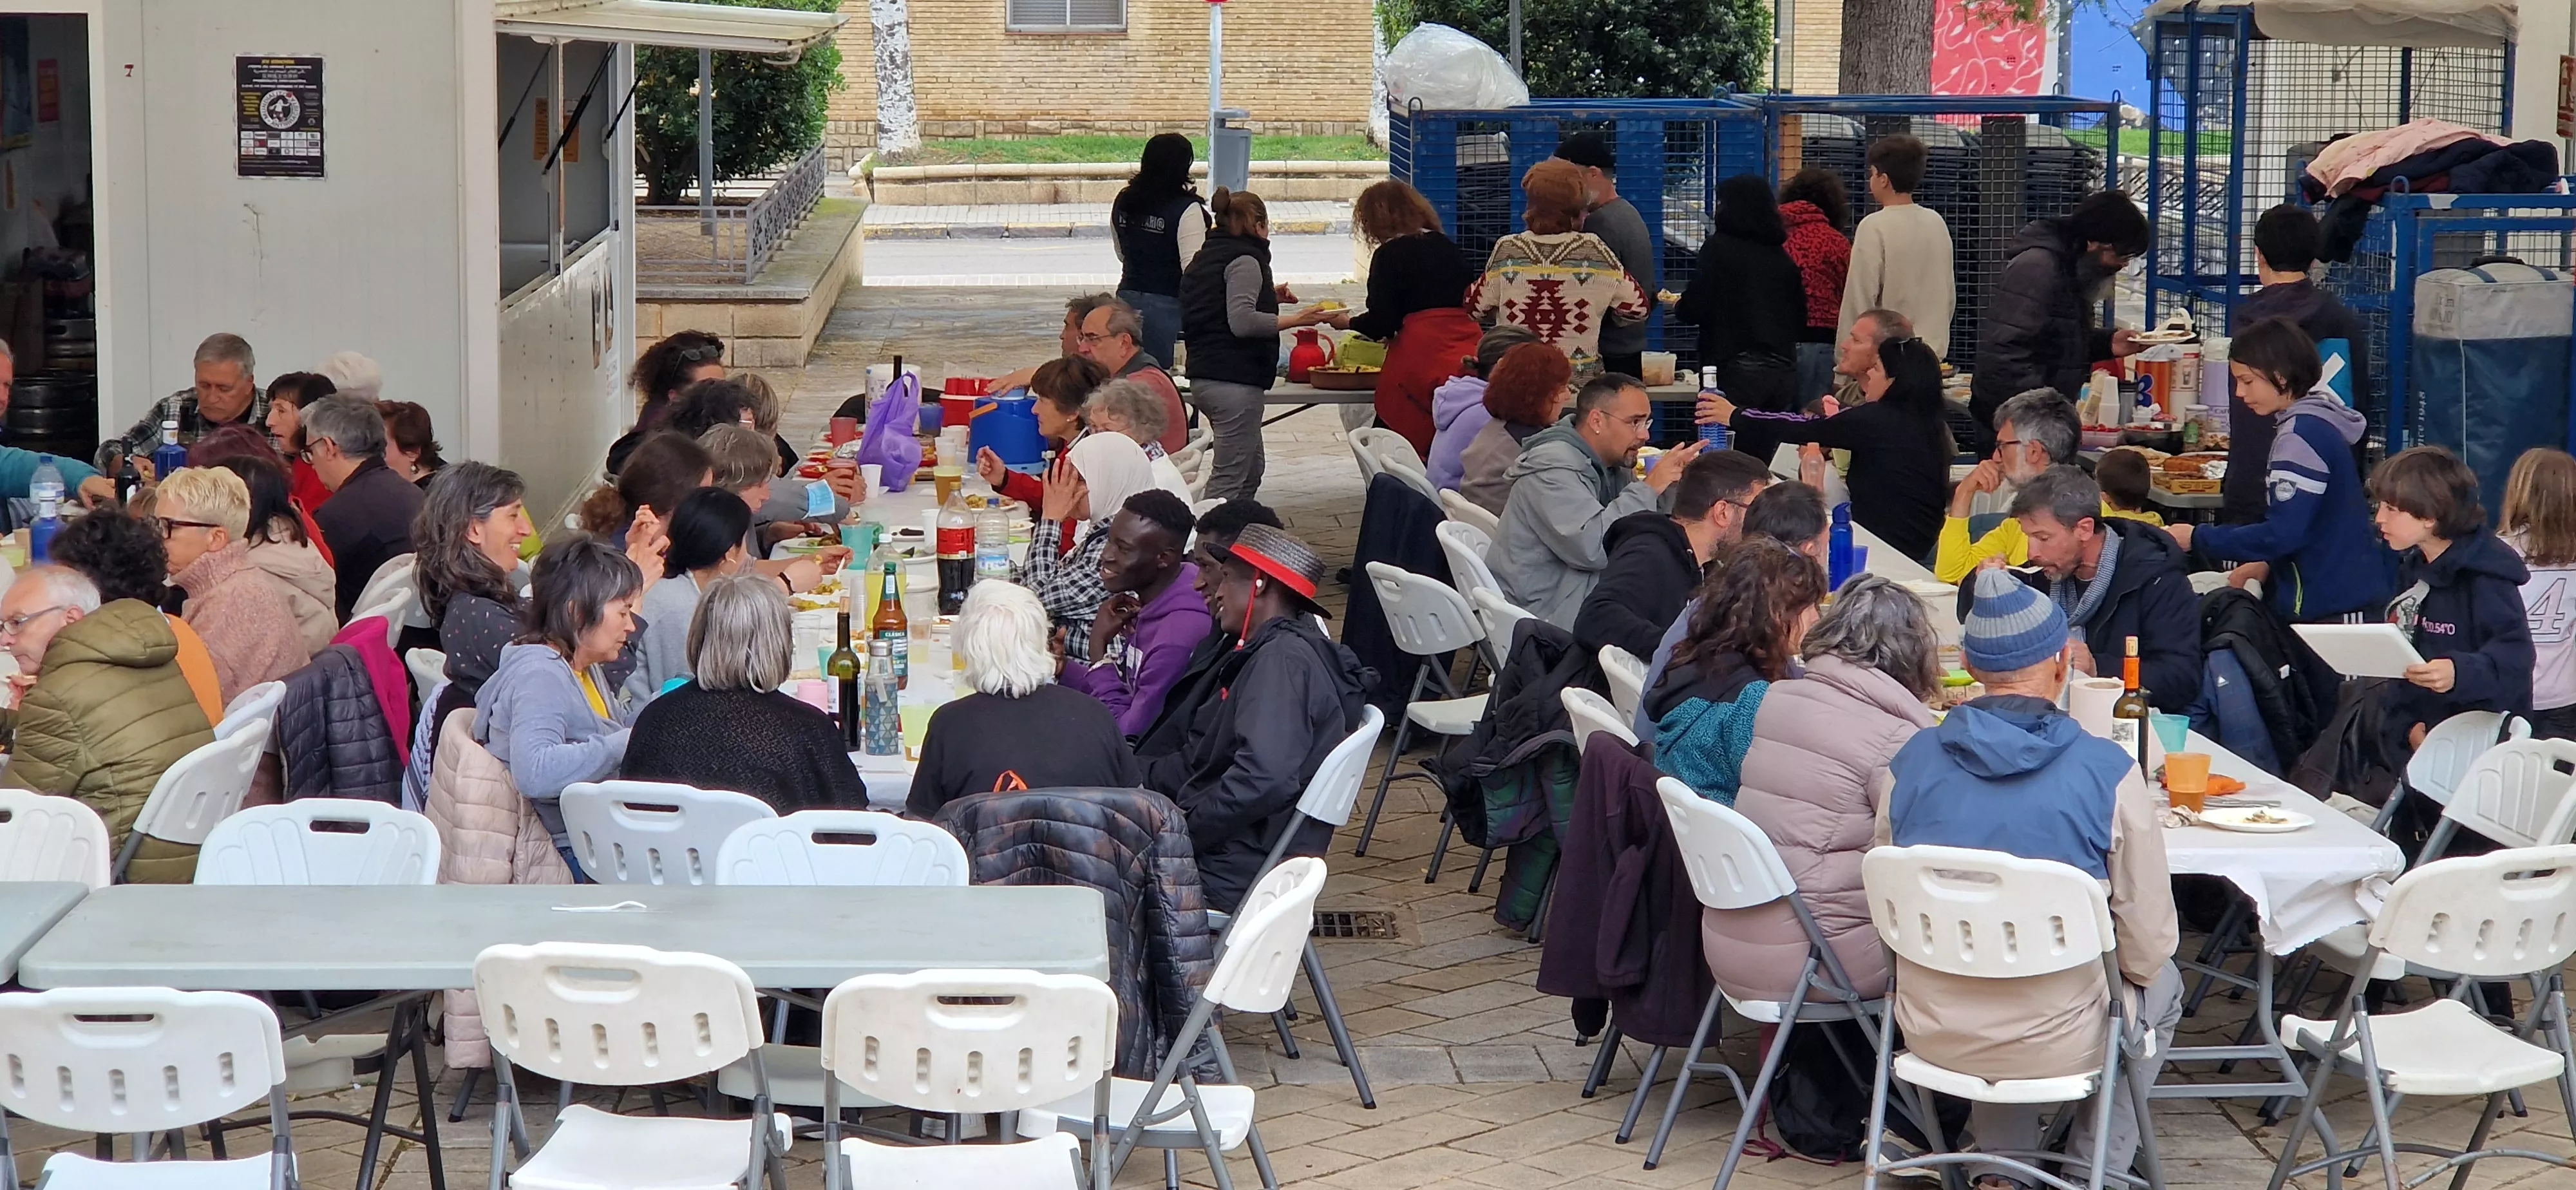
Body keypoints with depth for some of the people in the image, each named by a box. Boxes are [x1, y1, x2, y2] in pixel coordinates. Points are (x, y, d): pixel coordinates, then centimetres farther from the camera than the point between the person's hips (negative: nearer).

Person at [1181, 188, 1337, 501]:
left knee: (1252, 468, 18)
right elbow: (1242, 322, -21)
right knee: (1231, 477, -9)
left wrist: (1267, 296, 26)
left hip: (1204, 377, 10)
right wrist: (1296, 320, -17)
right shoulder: (1245, 260, -10)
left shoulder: (1203, 259, 18)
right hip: (1235, 380, -10)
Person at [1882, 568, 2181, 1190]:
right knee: (2161, 986, 29)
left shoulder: (1911, 762, -6)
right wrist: (2135, 970, 14)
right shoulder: (2107, 771, -16)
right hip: (2057, 1041, -3)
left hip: (1932, 1033, 3)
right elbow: (2148, 942, -9)